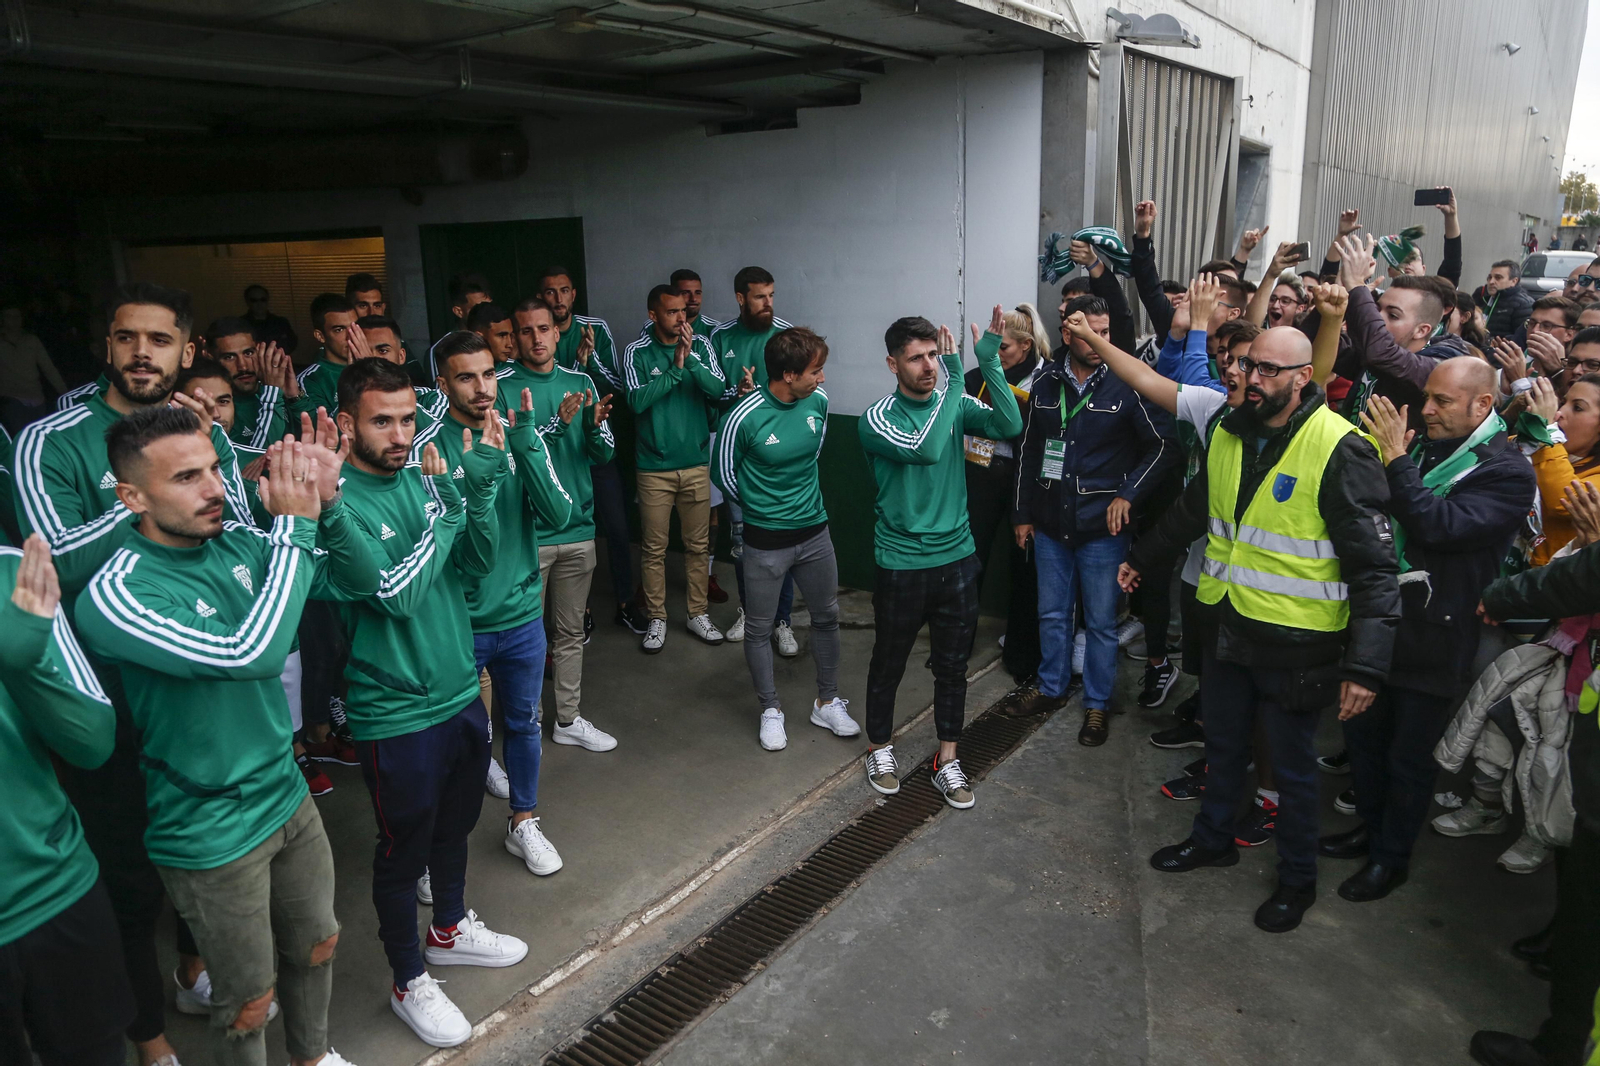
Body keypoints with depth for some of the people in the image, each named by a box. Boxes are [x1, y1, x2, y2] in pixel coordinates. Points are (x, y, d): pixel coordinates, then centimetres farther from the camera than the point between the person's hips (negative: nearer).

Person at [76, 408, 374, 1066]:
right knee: (250, 1000, 13)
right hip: (213, 836, -6)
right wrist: (295, 526, -30)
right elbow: (251, 654, -36)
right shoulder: (113, 596, -24)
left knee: (317, 946, 25)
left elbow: (360, 582, -3)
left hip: (289, 797, 6)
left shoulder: (237, 544, -6)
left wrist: (326, 505, -20)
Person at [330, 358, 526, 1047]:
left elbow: (477, 565, -4)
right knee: (403, 851, 13)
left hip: (461, 693, 6)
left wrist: (479, 490, -19)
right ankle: (409, 982, 34)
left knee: (454, 824, 25)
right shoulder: (341, 500, -20)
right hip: (397, 716, -6)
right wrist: (444, 516, -20)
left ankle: (451, 927, 50)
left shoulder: (424, 475, -1)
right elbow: (398, 595, -25)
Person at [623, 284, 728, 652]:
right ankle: (656, 618, 22)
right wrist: (675, 369, -21)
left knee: (698, 545, 12)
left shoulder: (700, 345, 0)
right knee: (653, 548, 7)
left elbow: (718, 389, -11)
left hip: (696, 463, 2)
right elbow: (637, 400, -18)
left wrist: (691, 359, -24)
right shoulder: (637, 352, -6)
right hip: (654, 467, -2)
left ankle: (698, 613, 27)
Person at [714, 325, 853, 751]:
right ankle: (770, 710, 28)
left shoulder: (818, 400, -7)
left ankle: (827, 703, 33)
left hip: (814, 531, 5)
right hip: (766, 540, -4)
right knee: (759, 628, 8)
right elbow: (724, 473, -5)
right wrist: (759, 506, 6)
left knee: (826, 617, 15)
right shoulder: (745, 416, -21)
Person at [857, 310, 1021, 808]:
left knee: (952, 666, 14)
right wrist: (955, 380, -26)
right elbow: (925, 449, -31)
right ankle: (880, 749, 36)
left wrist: (989, 361, -23)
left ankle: (947, 761, 30)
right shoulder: (876, 420, -13)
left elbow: (1009, 426, -17)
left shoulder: (957, 405, 0)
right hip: (902, 566, -3)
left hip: (958, 560, 4)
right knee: (888, 664, 14)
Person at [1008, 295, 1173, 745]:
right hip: (1050, 523, 4)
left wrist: (1127, 493, -13)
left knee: (1101, 621, 8)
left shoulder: (1125, 383, -10)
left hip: (1101, 527, -3)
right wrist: (1023, 513, 11)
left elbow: (1163, 446, -5)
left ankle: (1097, 703, 24)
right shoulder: (1045, 382, 2)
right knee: (1052, 614, 17)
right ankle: (1051, 688, 36)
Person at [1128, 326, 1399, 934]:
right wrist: (1143, 558, 29)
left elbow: (1374, 565, -20)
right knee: (1223, 746, 23)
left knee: (1293, 766, 12)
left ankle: (1297, 879, 33)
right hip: (1227, 627, 6)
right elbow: (1192, 510, 20)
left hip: (1295, 644, -6)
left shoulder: (1340, 451, -20)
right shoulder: (1230, 434, 2)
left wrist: (1366, 663, -26)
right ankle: (1212, 839, 45)